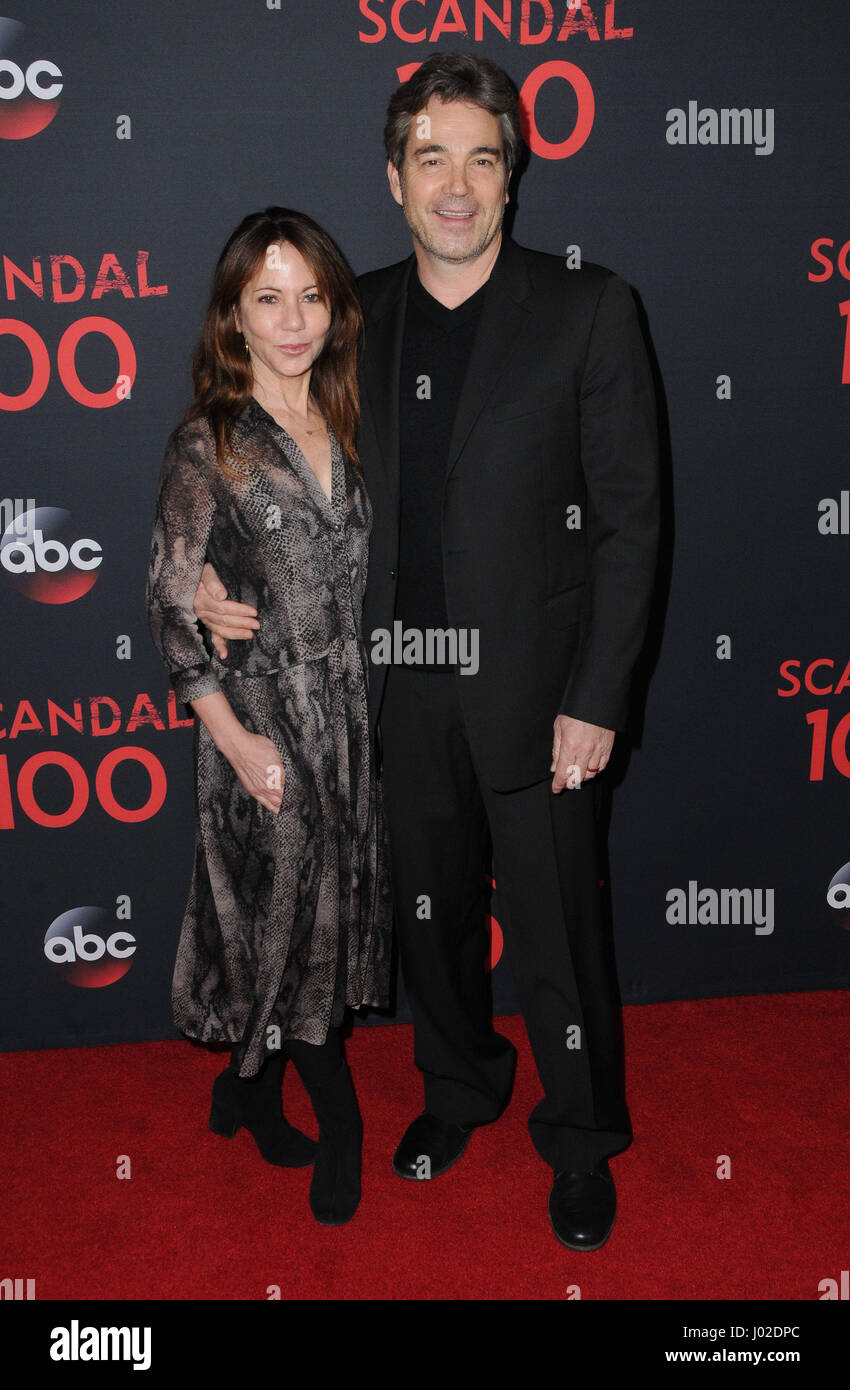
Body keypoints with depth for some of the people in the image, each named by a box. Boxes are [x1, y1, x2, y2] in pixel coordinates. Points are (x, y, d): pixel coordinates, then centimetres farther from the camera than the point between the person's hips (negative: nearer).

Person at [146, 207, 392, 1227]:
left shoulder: (344, 427, 7)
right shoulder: (208, 445, -10)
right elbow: (171, 607, -10)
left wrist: (371, 698, 9)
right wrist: (234, 736, -14)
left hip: (349, 707, 6)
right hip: (265, 717, -6)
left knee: (326, 907, 13)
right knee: (292, 911, 3)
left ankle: (251, 1085, 35)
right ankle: (340, 1125, 22)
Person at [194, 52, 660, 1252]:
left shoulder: (587, 310, -6)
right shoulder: (360, 316, 6)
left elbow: (628, 514, -7)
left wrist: (595, 700, -12)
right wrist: (221, 571, -4)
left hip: (534, 687, -3)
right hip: (403, 685, 4)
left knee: (557, 930, 7)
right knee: (432, 914, 19)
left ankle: (581, 1141, 32)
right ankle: (460, 1085, 44)